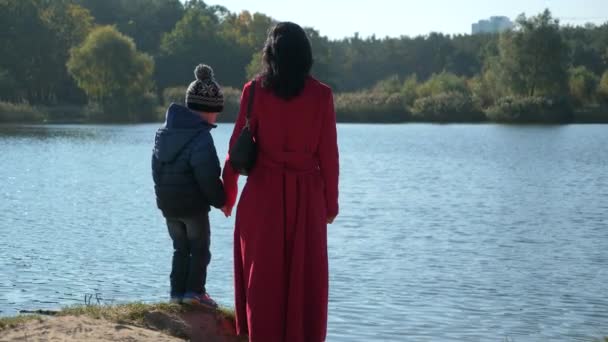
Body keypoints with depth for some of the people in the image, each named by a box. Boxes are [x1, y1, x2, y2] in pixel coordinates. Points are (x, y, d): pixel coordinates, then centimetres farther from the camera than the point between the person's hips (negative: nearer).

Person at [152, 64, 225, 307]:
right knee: (200, 248, 8)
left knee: (181, 248, 17)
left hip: (167, 203, 7)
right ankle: (194, 290, 1)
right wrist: (221, 200, -6)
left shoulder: (164, 131, 9)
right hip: (194, 205, -7)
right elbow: (209, 178, -19)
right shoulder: (201, 137, -17)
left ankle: (178, 291, 13)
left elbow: (156, 168, 15)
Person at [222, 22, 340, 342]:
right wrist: (331, 201, 9)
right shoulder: (321, 94, -3)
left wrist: (228, 193, 10)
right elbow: (328, 154, -1)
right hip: (306, 195, 0)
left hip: (264, 192, 0)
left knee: (263, 273, 9)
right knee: (305, 274, 8)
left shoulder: (255, 91, -3)